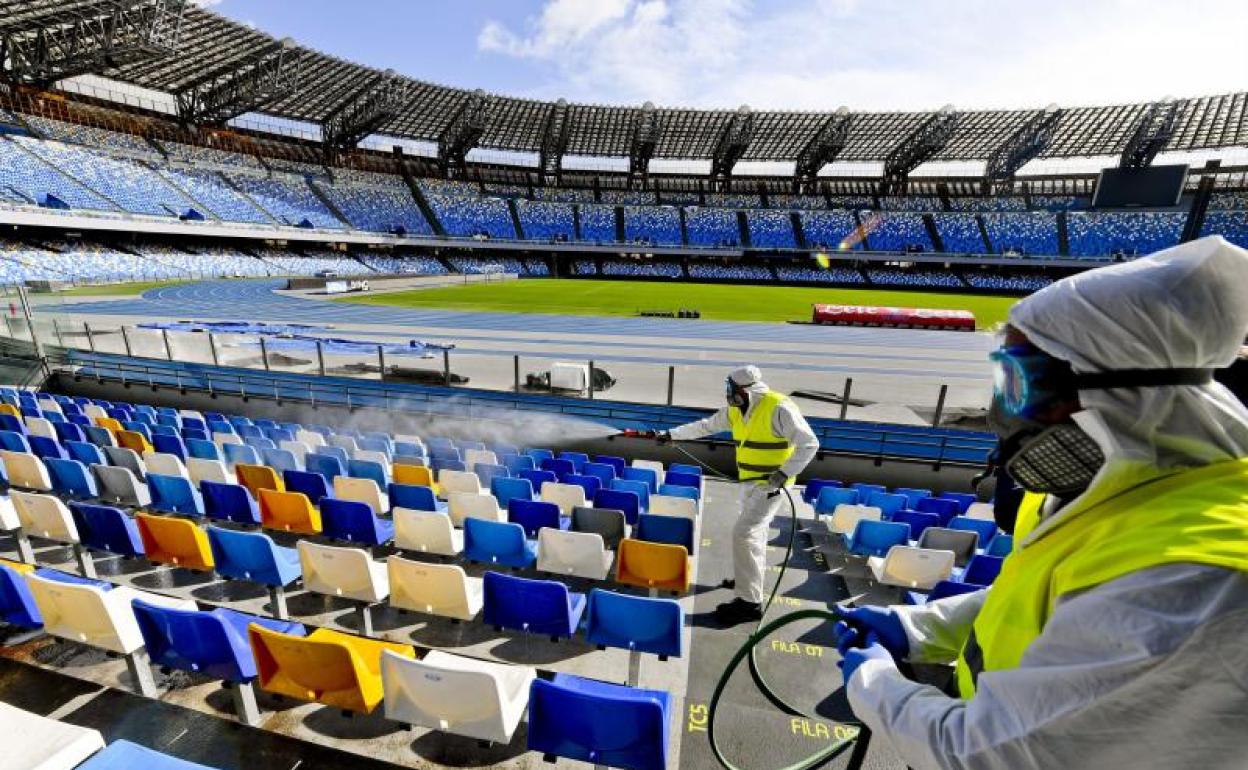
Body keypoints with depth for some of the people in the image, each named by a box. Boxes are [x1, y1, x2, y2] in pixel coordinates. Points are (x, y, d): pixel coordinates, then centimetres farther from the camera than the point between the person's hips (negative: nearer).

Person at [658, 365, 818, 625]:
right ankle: (752, 576, 43)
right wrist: (671, 434, 13)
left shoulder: (779, 409, -22)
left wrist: (784, 473, -29)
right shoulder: (736, 410, 2)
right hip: (751, 482, 8)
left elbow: (809, 444, -21)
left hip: (770, 484, -8)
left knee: (744, 533, -13)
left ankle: (749, 601, -4)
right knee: (755, 529, 22)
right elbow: (704, 426, 11)